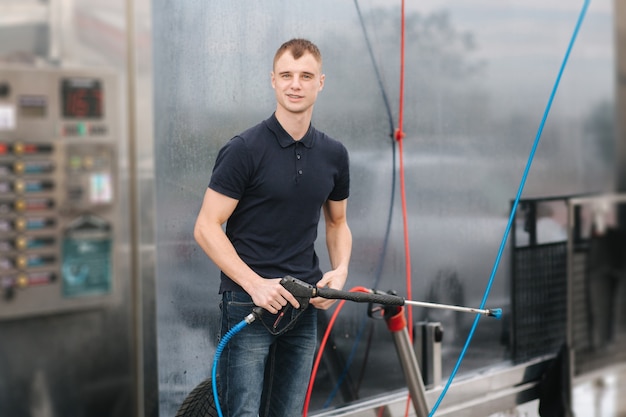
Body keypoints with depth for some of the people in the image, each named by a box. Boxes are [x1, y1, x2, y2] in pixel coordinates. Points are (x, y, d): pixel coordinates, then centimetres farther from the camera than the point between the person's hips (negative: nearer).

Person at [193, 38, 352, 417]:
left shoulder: (334, 155, 6)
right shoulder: (244, 150, -11)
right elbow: (207, 228, -11)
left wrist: (340, 271, -1)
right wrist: (255, 283, -20)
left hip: (303, 304, 5)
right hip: (249, 302, -5)